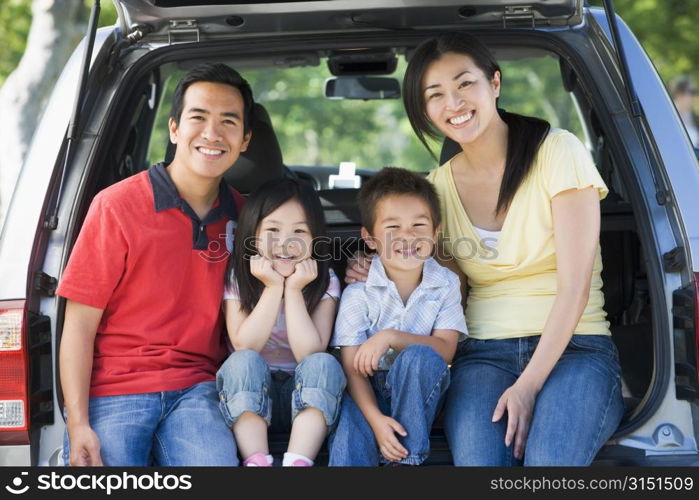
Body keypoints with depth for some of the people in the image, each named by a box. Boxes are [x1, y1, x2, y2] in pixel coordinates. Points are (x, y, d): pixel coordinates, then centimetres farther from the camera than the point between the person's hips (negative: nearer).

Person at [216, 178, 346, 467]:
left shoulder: (324, 283, -6)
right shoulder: (238, 278, -6)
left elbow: (309, 353, -17)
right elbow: (244, 347, -16)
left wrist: (294, 290, -21)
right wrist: (273, 288, -21)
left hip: (305, 396, 0)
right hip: (249, 393, 0)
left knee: (324, 364, -29)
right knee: (244, 362, -30)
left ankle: (298, 462, -38)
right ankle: (257, 462, -35)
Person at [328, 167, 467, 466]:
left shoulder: (445, 284, -4)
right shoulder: (358, 293, -8)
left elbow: (445, 349, -12)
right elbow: (352, 367, -12)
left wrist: (391, 338, -27)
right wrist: (375, 418, -27)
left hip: (419, 392, 1)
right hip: (369, 393, -1)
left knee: (419, 358, -31)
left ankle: (407, 459, -22)